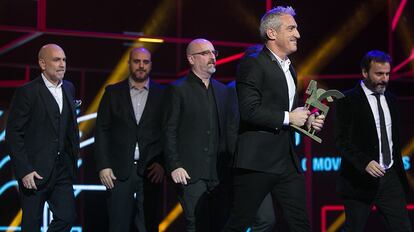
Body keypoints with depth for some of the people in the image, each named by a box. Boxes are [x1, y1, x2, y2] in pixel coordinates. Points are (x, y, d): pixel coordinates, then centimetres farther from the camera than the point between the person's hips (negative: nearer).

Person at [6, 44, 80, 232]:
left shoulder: (69, 89, 10)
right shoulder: (26, 92, -10)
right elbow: (13, 135, -12)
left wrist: (74, 158, 10)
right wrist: (24, 171, -17)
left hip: (63, 169, 6)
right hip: (35, 171, -6)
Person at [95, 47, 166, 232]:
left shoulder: (162, 95, 7)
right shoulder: (113, 92, 8)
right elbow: (102, 130, 5)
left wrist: (162, 163, -5)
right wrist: (103, 166, -2)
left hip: (150, 171, 0)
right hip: (119, 171, 0)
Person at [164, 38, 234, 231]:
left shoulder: (222, 90, 16)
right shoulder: (179, 90, 0)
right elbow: (170, 132, -4)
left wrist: (228, 164, 10)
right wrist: (174, 166, -12)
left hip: (217, 172, 5)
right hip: (190, 172, -5)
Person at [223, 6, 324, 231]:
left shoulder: (289, 68, 19)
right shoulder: (252, 64, -10)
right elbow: (249, 110, -20)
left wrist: (306, 120, 8)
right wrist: (288, 118, -15)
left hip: (287, 162, 8)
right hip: (257, 161, -8)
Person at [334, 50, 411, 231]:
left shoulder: (390, 99, 13)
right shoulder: (348, 101, -7)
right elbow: (342, 140, -13)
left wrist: (399, 172, 17)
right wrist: (365, 163, -25)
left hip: (390, 177, 5)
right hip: (360, 179, -5)